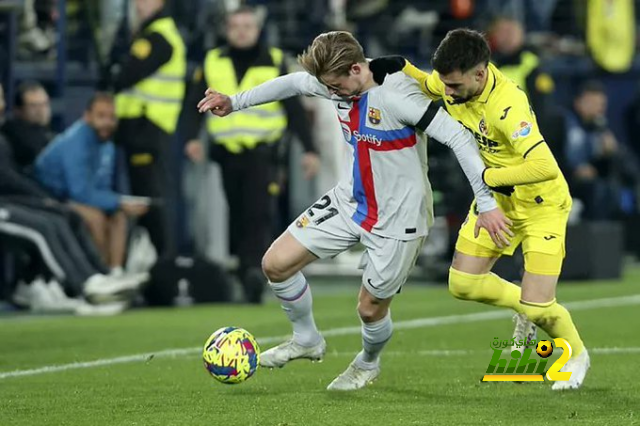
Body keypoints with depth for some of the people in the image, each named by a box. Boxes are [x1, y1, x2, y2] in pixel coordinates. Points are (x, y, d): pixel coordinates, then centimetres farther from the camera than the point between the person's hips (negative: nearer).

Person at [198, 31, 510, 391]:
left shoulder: (396, 96, -30)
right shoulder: (341, 82, -7)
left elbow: (458, 137, -32)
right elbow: (293, 83, 15)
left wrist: (487, 204, -34)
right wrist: (235, 102, 20)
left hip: (398, 219, -7)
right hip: (351, 201, 7)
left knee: (371, 307, 6)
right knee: (276, 263, 1)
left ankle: (368, 364, 41)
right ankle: (307, 340, 25)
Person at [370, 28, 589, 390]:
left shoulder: (508, 106, -37)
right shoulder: (454, 79, -15)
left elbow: (545, 168, -46)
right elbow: (427, 85, 11)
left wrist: (487, 176, -36)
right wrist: (399, 68, -10)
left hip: (541, 204, -7)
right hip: (495, 197, 7)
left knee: (537, 307, -10)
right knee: (463, 284, 2)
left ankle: (577, 356, 22)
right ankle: (525, 310, 30)